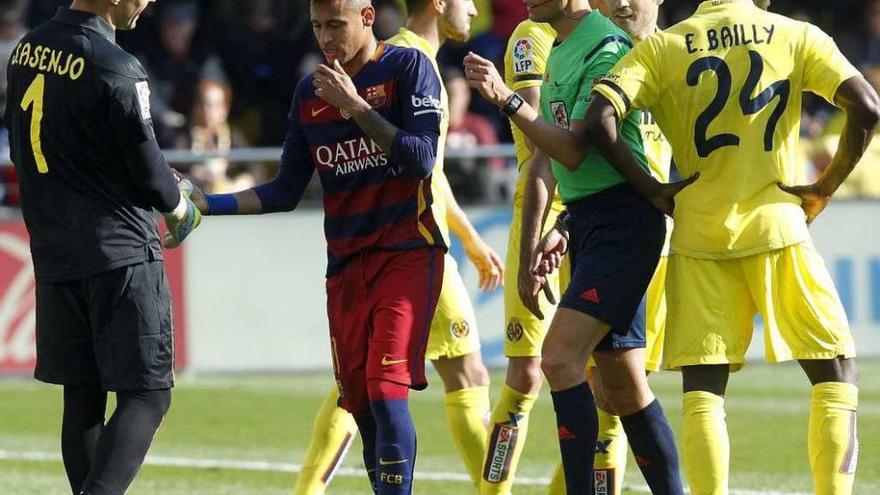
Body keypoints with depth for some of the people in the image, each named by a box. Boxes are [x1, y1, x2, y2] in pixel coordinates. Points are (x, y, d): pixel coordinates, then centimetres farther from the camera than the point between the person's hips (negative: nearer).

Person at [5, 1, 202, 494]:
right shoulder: (117, 70, -16)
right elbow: (149, 170, -10)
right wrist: (180, 208, 10)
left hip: (52, 254, 7)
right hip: (120, 253, -7)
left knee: (82, 397, 11)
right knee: (148, 395, -5)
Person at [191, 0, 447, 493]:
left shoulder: (408, 67, -5)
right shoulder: (310, 92, 11)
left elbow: (422, 160, -14)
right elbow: (286, 192, 13)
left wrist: (356, 106, -17)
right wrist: (207, 204, 3)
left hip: (407, 253, -5)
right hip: (345, 264, 5)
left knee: (386, 391, -17)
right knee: (360, 404, 2)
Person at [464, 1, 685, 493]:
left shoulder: (606, 48, -14)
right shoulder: (560, 52, 16)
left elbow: (574, 151, -20)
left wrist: (507, 98, -25)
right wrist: (565, 226, 19)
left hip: (622, 220, -10)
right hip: (587, 221, 10)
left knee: (560, 356, -19)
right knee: (622, 382, 10)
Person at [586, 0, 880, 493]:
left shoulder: (661, 48, 6)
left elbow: (600, 120, -8)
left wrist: (651, 189, 2)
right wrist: (827, 187, 2)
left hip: (699, 234, 1)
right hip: (776, 227, -1)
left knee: (703, 390, 3)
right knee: (835, 371, 8)